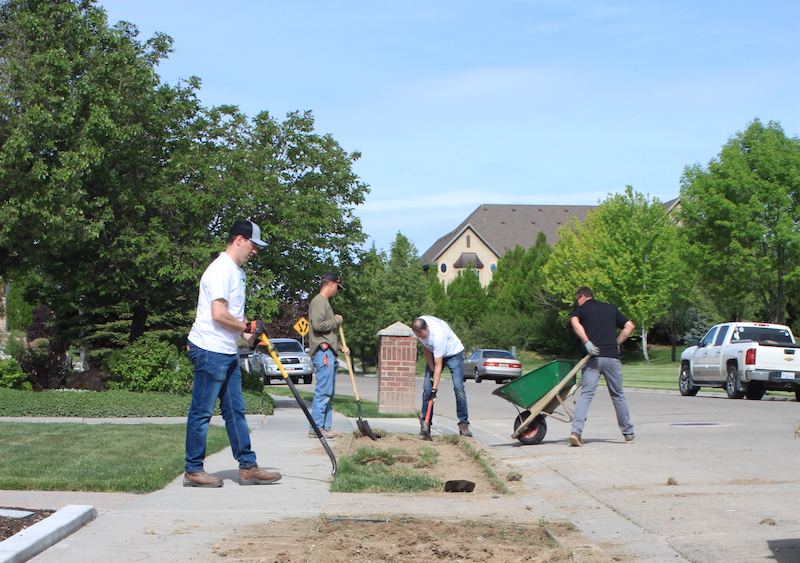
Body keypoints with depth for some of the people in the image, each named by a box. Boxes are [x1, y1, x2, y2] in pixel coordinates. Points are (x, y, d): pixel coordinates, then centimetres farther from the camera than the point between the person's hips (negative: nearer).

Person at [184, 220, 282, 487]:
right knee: (202, 412, -3)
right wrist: (247, 327, -11)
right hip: (210, 351, -10)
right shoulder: (221, 270, -15)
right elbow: (218, 314, -23)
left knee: (235, 412, 11)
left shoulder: (236, 272, 18)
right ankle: (193, 470, 4)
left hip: (228, 354, 11)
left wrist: (247, 331, 10)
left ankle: (248, 467, 14)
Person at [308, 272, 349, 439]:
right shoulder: (319, 301, -7)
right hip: (323, 352, -11)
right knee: (323, 392, -12)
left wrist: (340, 346, 20)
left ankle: (326, 427, 10)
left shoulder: (325, 302, 25)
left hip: (329, 353, 11)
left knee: (328, 393, 9)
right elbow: (318, 325, -21)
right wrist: (337, 320, -8)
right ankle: (316, 428, -11)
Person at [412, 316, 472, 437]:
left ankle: (463, 424, -13)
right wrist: (431, 369, -11)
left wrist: (435, 388, -35)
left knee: (458, 387, -18)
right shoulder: (419, 326, -22)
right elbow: (426, 348, -6)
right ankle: (426, 423, -4)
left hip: (453, 353, -6)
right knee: (427, 387, -7)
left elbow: (438, 366, -35)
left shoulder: (438, 335, -40)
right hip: (434, 353, 6)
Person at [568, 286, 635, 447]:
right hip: (612, 357, 2)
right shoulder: (611, 308, 19)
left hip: (593, 358, -2)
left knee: (586, 394, -5)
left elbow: (574, 321, -15)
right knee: (618, 395, 14)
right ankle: (628, 434, 20)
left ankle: (576, 431, -22)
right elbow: (629, 326, 14)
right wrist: (616, 343, 13)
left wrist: (587, 342, -15)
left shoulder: (582, 309, 8)